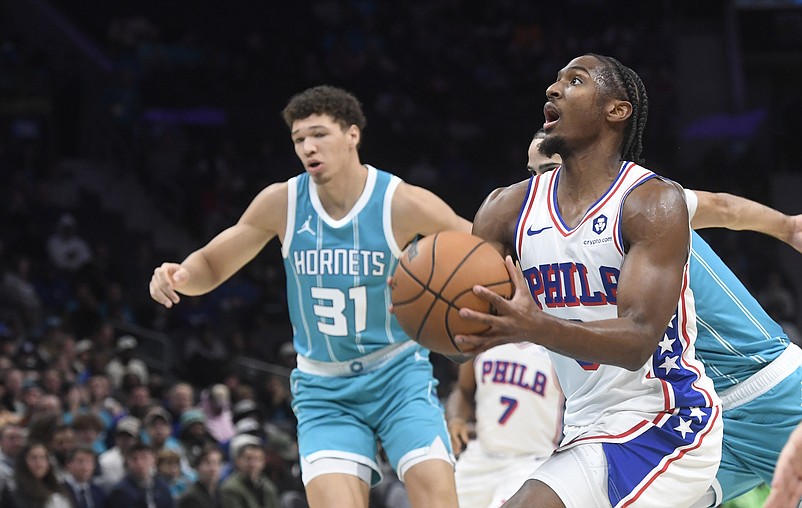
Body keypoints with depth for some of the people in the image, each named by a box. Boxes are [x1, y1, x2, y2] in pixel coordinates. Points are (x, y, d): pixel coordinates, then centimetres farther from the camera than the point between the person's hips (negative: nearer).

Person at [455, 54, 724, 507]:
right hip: (588, 428, 8)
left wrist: (535, 327, -43)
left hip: (663, 424, -8)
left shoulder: (653, 204, -15)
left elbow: (639, 341, -26)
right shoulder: (511, 208, 4)